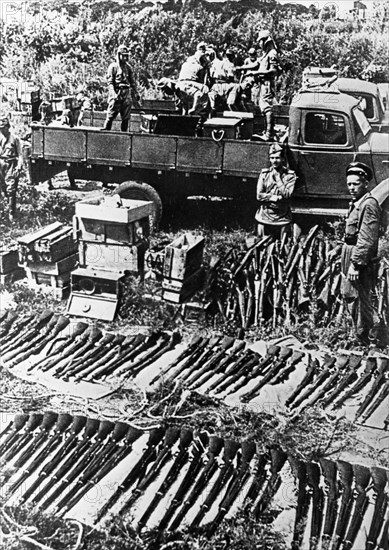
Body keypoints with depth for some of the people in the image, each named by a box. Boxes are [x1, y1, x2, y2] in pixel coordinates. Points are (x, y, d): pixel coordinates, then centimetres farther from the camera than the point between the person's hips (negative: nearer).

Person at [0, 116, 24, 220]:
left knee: (11, 189, -8)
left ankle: (11, 213, -5)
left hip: (11, 165, -4)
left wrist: (19, 167, -12)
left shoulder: (15, 138, -2)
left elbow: (20, 154, -2)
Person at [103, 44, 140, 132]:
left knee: (126, 118, 4)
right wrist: (113, 94, -20)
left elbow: (132, 82, 18)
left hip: (126, 94, 5)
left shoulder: (128, 67, 14)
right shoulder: (113, 66, 0)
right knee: (110, 116, -7)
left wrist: (135, 93, 10)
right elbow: (110, 82, -7)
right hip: (116, 93, -5)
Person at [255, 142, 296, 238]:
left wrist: (278, 179, -10)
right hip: (265, 216, 1)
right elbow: (259, 196, -3)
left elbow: (286, 195, -12)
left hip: (282, 218, -1)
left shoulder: (290, 175, 0)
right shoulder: (264, 173, 4)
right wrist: (277, 198, -11)